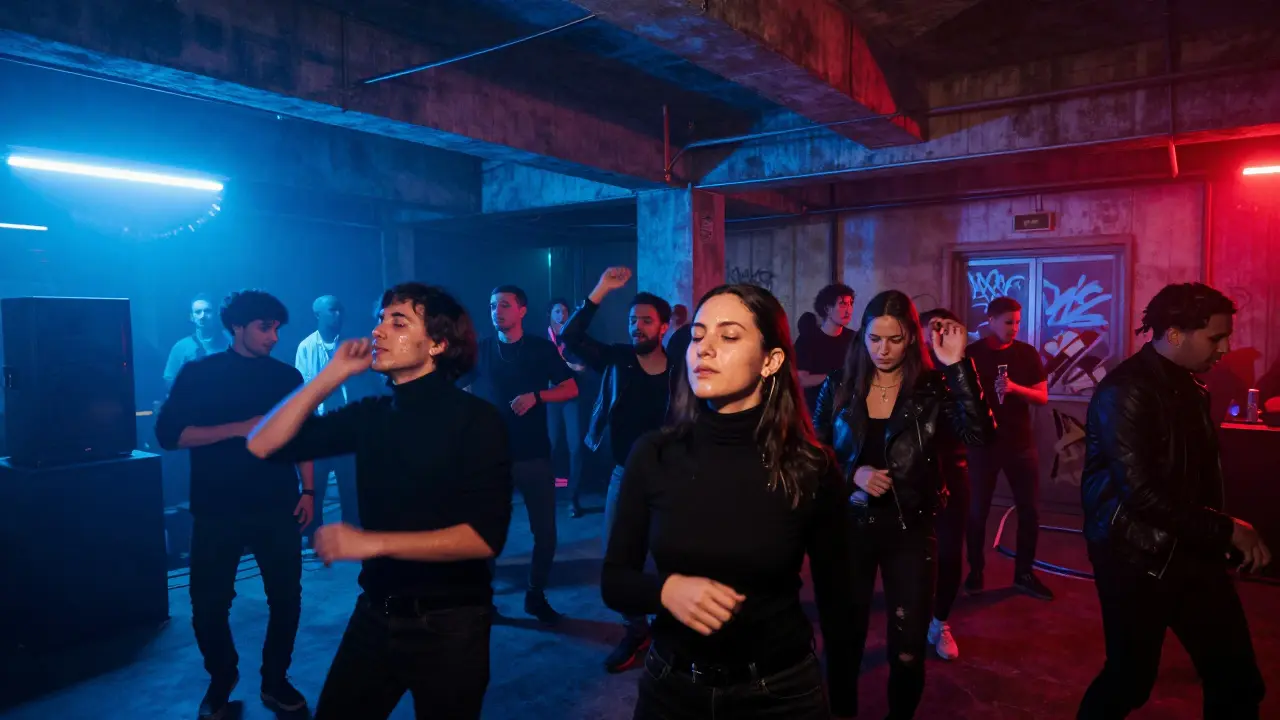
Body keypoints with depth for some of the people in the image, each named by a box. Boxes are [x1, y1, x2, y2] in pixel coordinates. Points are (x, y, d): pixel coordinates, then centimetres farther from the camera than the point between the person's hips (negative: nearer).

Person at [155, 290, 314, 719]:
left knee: (286, 599, 4)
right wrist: (239, 428, -18)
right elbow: (168, 433, -9)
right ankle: (221, 679, 30)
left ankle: (275, 681, 25)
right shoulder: (198, 373, -1)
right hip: (216, 511, -2)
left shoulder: (287, 376, 6)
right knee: (208, 605, 4)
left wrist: (308, 491, 2)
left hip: (277, 509, 2)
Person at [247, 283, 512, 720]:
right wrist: (331, 375, -6)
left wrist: (374, 542, -27)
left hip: (447, 622, -5)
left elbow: (485, 537, -22)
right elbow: (262, 447, 0)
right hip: (376, 613, 5)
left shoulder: (475, 418, -15)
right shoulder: (371, 414, 3)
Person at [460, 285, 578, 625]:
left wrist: (536, 396, -17)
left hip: (534, 454, 0)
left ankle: (536, 595, 24)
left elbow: (571, 389, 0)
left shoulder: (542, 348, 1)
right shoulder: (480, 350, 4)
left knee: (545, 530, 5)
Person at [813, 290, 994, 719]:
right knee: (844, 637, 14)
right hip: (849, 526, 1)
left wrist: (958, 365, -27)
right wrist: (852, 474, -15)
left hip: (910, 529, -1)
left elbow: (981, 435, -21)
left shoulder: (931, 389, -5)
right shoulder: (839, 387, -1)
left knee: (908, 648, 8)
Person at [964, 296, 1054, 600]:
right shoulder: (971, 354, -3)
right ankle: (976, 570, 17)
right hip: (982, 442, -2)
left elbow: (1042, 396, -1)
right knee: (977, 510, 3)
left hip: (1021, 443, 2)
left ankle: (1024, 573, 18)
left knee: (1030, 510, 5)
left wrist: (1015, 388, -19)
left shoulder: (1027, 354, 2)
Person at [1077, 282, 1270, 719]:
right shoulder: (1126, 391, -19)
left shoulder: (1187, 384, 9)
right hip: (1138, 558, -8)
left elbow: (1199, 472, 14)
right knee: (1130, 680, 4)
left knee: (1237, 679, 12)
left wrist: (1225, 534, 4)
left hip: (1191, 550, 8)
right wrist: (1226, 530, -17)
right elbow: (1140, 493, -25)